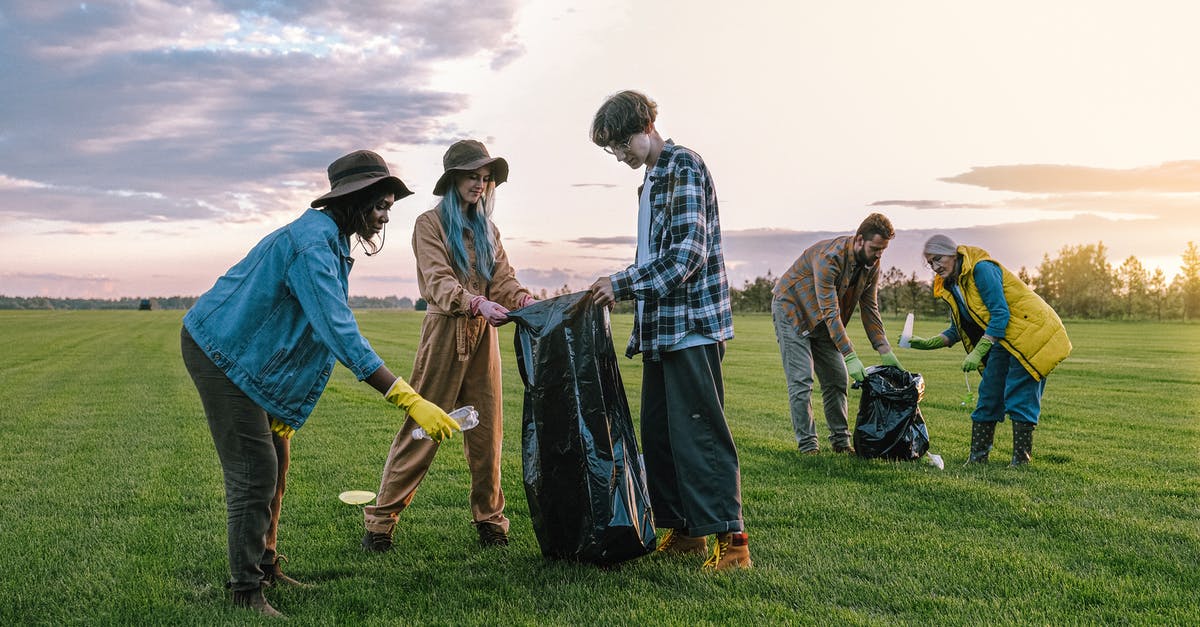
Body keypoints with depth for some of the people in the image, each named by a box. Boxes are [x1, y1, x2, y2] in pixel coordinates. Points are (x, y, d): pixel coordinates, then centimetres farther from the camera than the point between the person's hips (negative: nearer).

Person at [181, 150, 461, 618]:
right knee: (255, 470, -10)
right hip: (220, 351, -10)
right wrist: (410, 401, -39)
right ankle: (246, 592, -1)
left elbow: (330, 329, 11)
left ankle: (265, 568, 24)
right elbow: (341, 334, -35)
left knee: (275, 462, 12)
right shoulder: (312, 242, -26)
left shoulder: (329, 240, 8)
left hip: (250, 356, 10)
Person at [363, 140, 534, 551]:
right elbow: (438, 282, -14)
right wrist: (478, 303, -31)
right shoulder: (431, 223, -1)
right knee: (422, 428, -4)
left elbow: (504, 279, 6)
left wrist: (527, 302, -16)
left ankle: (489, 518, 17)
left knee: (487, 431, 6)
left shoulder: (487, 230, 17)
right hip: (445, 332, -5)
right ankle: (381, 520, 5)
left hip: (483, 335, 5)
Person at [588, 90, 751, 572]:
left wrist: (622, 284, -17)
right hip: (660, 330, 9)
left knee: (698, 431, -9)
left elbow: (688, 252, -19)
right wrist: (640, 329, 18)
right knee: (658, 432, 10)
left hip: (693, 325, -9)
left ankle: (731, 538, -4)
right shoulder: (651, 180, 20)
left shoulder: (684, 167, -8)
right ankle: (683, 531, 18)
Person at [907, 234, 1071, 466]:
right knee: (988, 395, 5)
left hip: (1031, 332, -9)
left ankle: (1021, 461, -3)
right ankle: (977, 457, 10)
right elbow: (957, 330, 13)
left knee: (1019, 397, -9)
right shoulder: (951, 286, 7)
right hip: (1003, 340, 9)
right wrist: (927, 343, -2)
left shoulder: (981, 269, -19)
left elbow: (1001, 314, -24)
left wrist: (978, 352, -27)